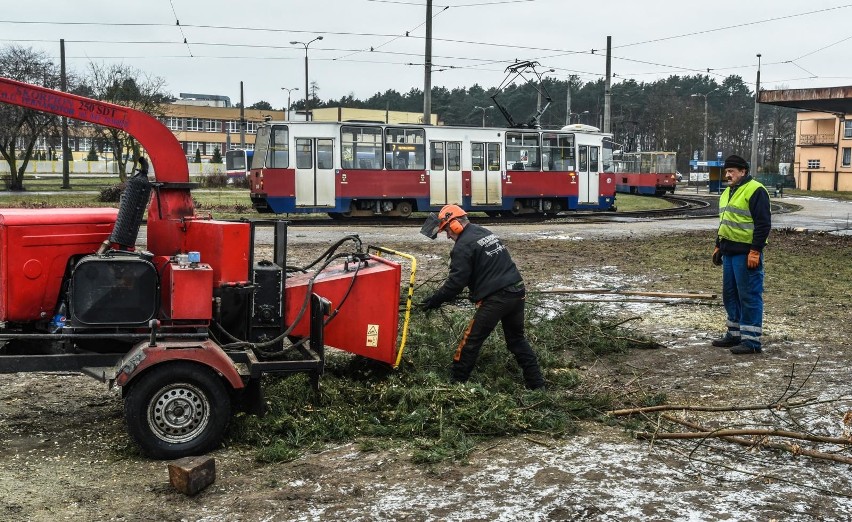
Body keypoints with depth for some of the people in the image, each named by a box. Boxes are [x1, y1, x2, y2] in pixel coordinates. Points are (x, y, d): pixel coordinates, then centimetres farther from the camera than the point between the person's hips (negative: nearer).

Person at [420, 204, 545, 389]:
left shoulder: (464, 245, -9)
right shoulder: (485, 232, 18)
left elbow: (456, 281, -12)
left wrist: (435, 300, -3)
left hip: (495, 299, -9)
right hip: (517, 292, 9)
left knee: (471, 341, 3)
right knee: (517, 339, 19)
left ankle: (457, 382, 11)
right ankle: (537, 384, 20)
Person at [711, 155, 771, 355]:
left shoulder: (755, 191, -11)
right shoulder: (728, 192, 18)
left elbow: (763, 223, -16)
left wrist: (755, 251, -20)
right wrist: (718, 246, 23)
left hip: (746, 253, -10)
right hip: (729, 252, 10)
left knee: (749, 296, -5)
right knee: (730, 295, 14)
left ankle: (751, 341, -1)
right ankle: (734, 335, 25)